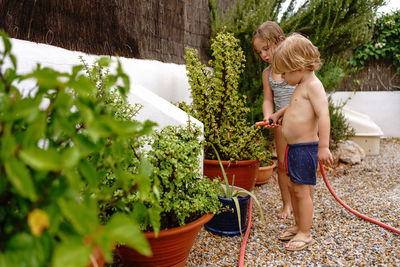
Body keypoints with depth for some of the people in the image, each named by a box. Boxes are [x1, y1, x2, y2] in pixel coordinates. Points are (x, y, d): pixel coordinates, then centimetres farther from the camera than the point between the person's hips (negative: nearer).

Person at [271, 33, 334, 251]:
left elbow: (323, 114, -24)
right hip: (294, 148, 10)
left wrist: (323, 147, -29)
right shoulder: (301, 87, 15)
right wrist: (279, 113, 45)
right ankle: (298, 226, 30)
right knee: (293, 188, 16)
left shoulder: (313, 85, -15)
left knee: (302, 191, -2)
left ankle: (305, 233, 11)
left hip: (306, 148, -10)